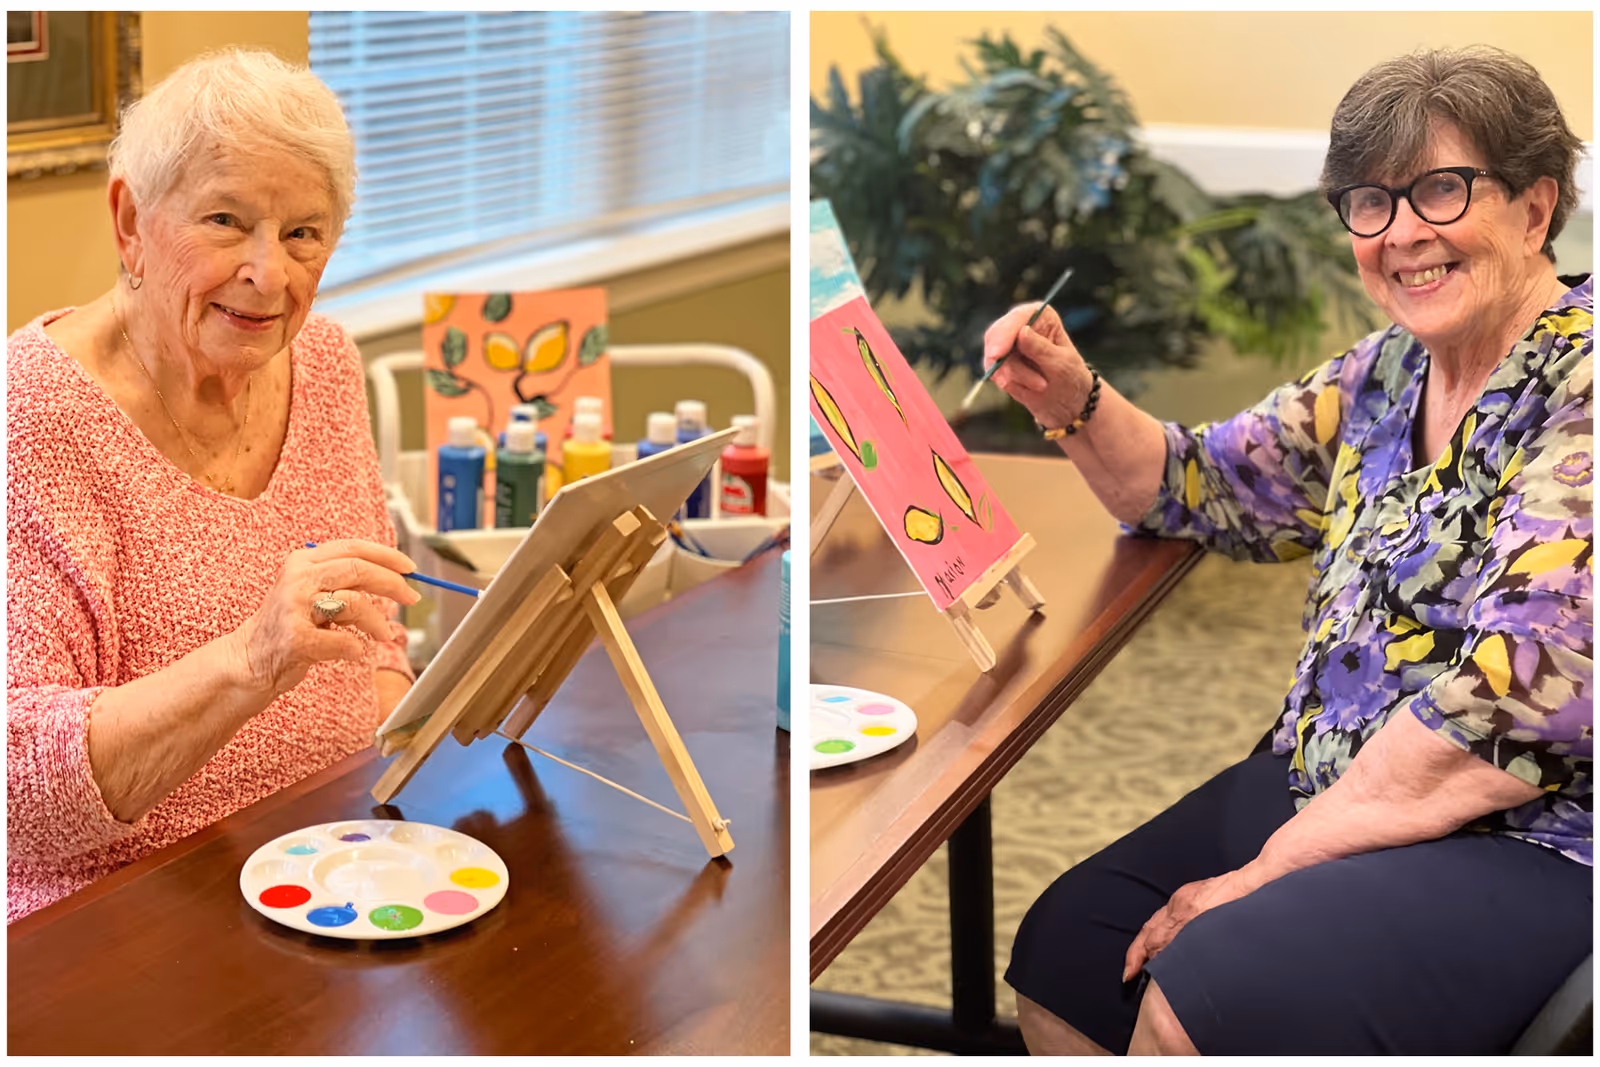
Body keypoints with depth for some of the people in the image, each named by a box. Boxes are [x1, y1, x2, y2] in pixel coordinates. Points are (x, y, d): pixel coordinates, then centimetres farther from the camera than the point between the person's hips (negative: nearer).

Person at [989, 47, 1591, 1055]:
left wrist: (1273, 865, -17)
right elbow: (1196, 488, 18)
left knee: (1198, 1000, -26)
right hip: (1324, 786, 8)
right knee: (1062, 957, 0)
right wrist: (1076, 401, -3)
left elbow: (1508, 709, -23)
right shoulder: (1389, 371, 8)